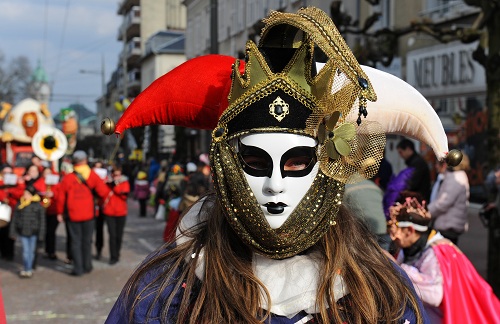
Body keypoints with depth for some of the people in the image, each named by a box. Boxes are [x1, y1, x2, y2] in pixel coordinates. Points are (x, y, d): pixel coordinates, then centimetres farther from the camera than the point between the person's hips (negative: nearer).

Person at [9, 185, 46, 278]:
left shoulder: (38, 205, -3)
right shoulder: (19, 204, 3)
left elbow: (42, 221, -1)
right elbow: (15, 219, 9)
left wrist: (41, 234, -4)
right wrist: (13, 232, 6)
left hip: (33, 232, -1)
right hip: (23, 232, 1)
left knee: (31, 251, 7)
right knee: (25, 250, 0)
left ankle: (29, 269, 17)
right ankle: (26, 269, 8)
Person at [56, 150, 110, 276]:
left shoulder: (67, 178, -5)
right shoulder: (92, 175, -5)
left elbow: (61, 197, 0)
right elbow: (104, 192, -4)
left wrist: (60, 213, 11)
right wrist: (110, 192, 19)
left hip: (72, 215, -1)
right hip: (88, 214, 1)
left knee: (75, 241, 5)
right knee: (87, 241, 13)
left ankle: (78, 268, 4)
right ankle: (87, 266, 21)